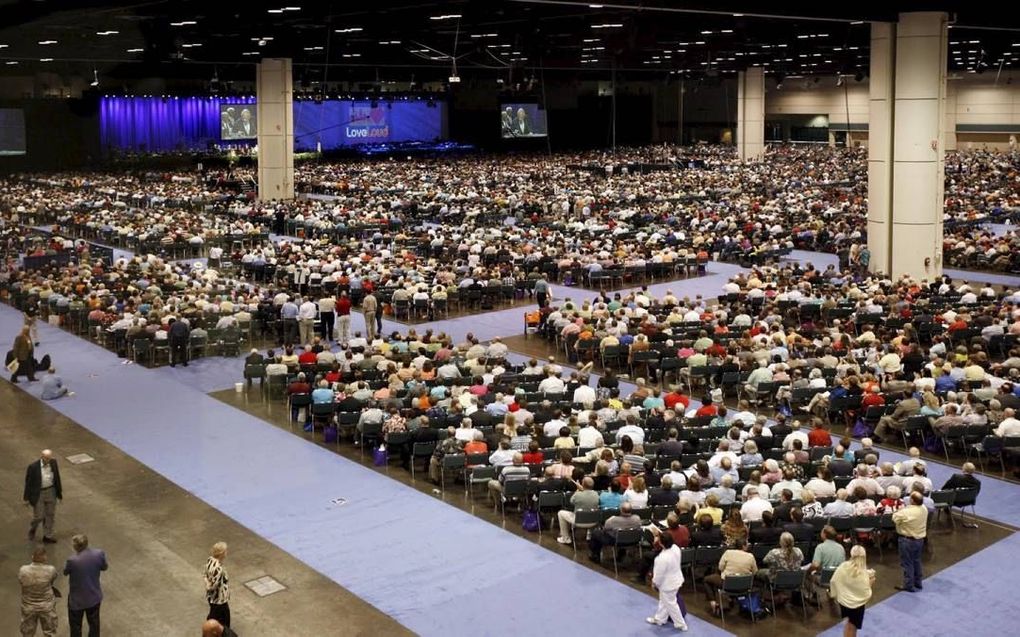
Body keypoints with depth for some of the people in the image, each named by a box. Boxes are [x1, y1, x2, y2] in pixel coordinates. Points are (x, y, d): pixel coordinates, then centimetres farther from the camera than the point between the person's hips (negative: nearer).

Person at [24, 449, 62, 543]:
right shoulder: (33, 467, -19)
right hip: (38, 494, -4)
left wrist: (60, 491, 12)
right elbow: (28, 483, -10)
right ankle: (32, 529, 37)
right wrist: (27, 498, -7)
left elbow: (57, 477, 7)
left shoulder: (53, 463, -6)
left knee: (50, 515, 12)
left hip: (51, 492, 4)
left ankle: (47, 536, 27)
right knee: (39, 516, 5)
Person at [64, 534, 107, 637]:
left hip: (77, 599, -3)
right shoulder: (99, 554, -19)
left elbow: (65, 572, -8)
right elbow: (104, 567, 0)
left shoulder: (72, 560, -29)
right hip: (94, 597, 3)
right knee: (94, 623, 24)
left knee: (75, 626, 19)